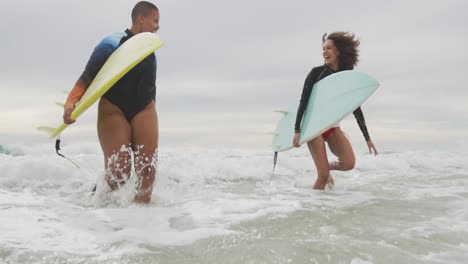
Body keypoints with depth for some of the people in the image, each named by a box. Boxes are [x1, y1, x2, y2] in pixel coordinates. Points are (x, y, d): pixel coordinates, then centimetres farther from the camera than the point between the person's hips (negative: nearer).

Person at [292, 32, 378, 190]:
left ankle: (327, 166, 19)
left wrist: (367, 138, 8)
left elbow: (356, 108, 8)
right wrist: (297, 130, -13)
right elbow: (303, 102, -6)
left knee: (349, 163, -14)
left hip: (333, 126, 4)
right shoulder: (317, 73, -6)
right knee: (323, 174, -11)